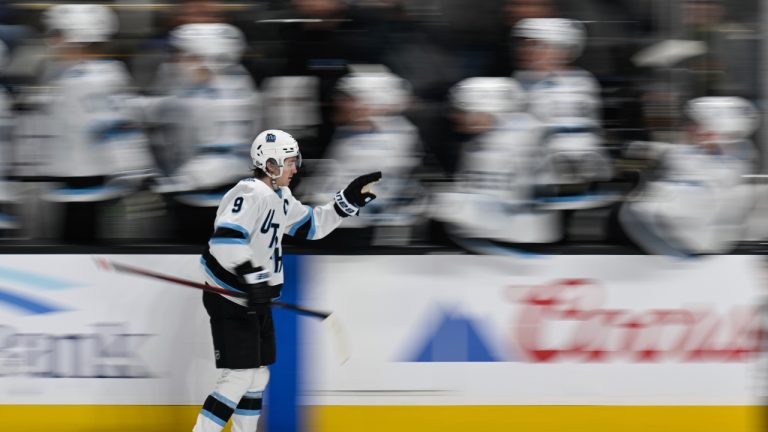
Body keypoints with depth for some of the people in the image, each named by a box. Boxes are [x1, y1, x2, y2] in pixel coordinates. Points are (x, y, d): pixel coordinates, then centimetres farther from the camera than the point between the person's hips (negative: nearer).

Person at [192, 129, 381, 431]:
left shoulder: (280, 197, 11)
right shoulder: (250, 193, -21)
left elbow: (311, 225, 21)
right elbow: (227, 238, -33)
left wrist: (350, 200, 12)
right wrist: (252, 277, -40)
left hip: (255, 301, 10)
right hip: (230, 301, -10)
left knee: (258, 375, 15)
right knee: (239, 376, -13)